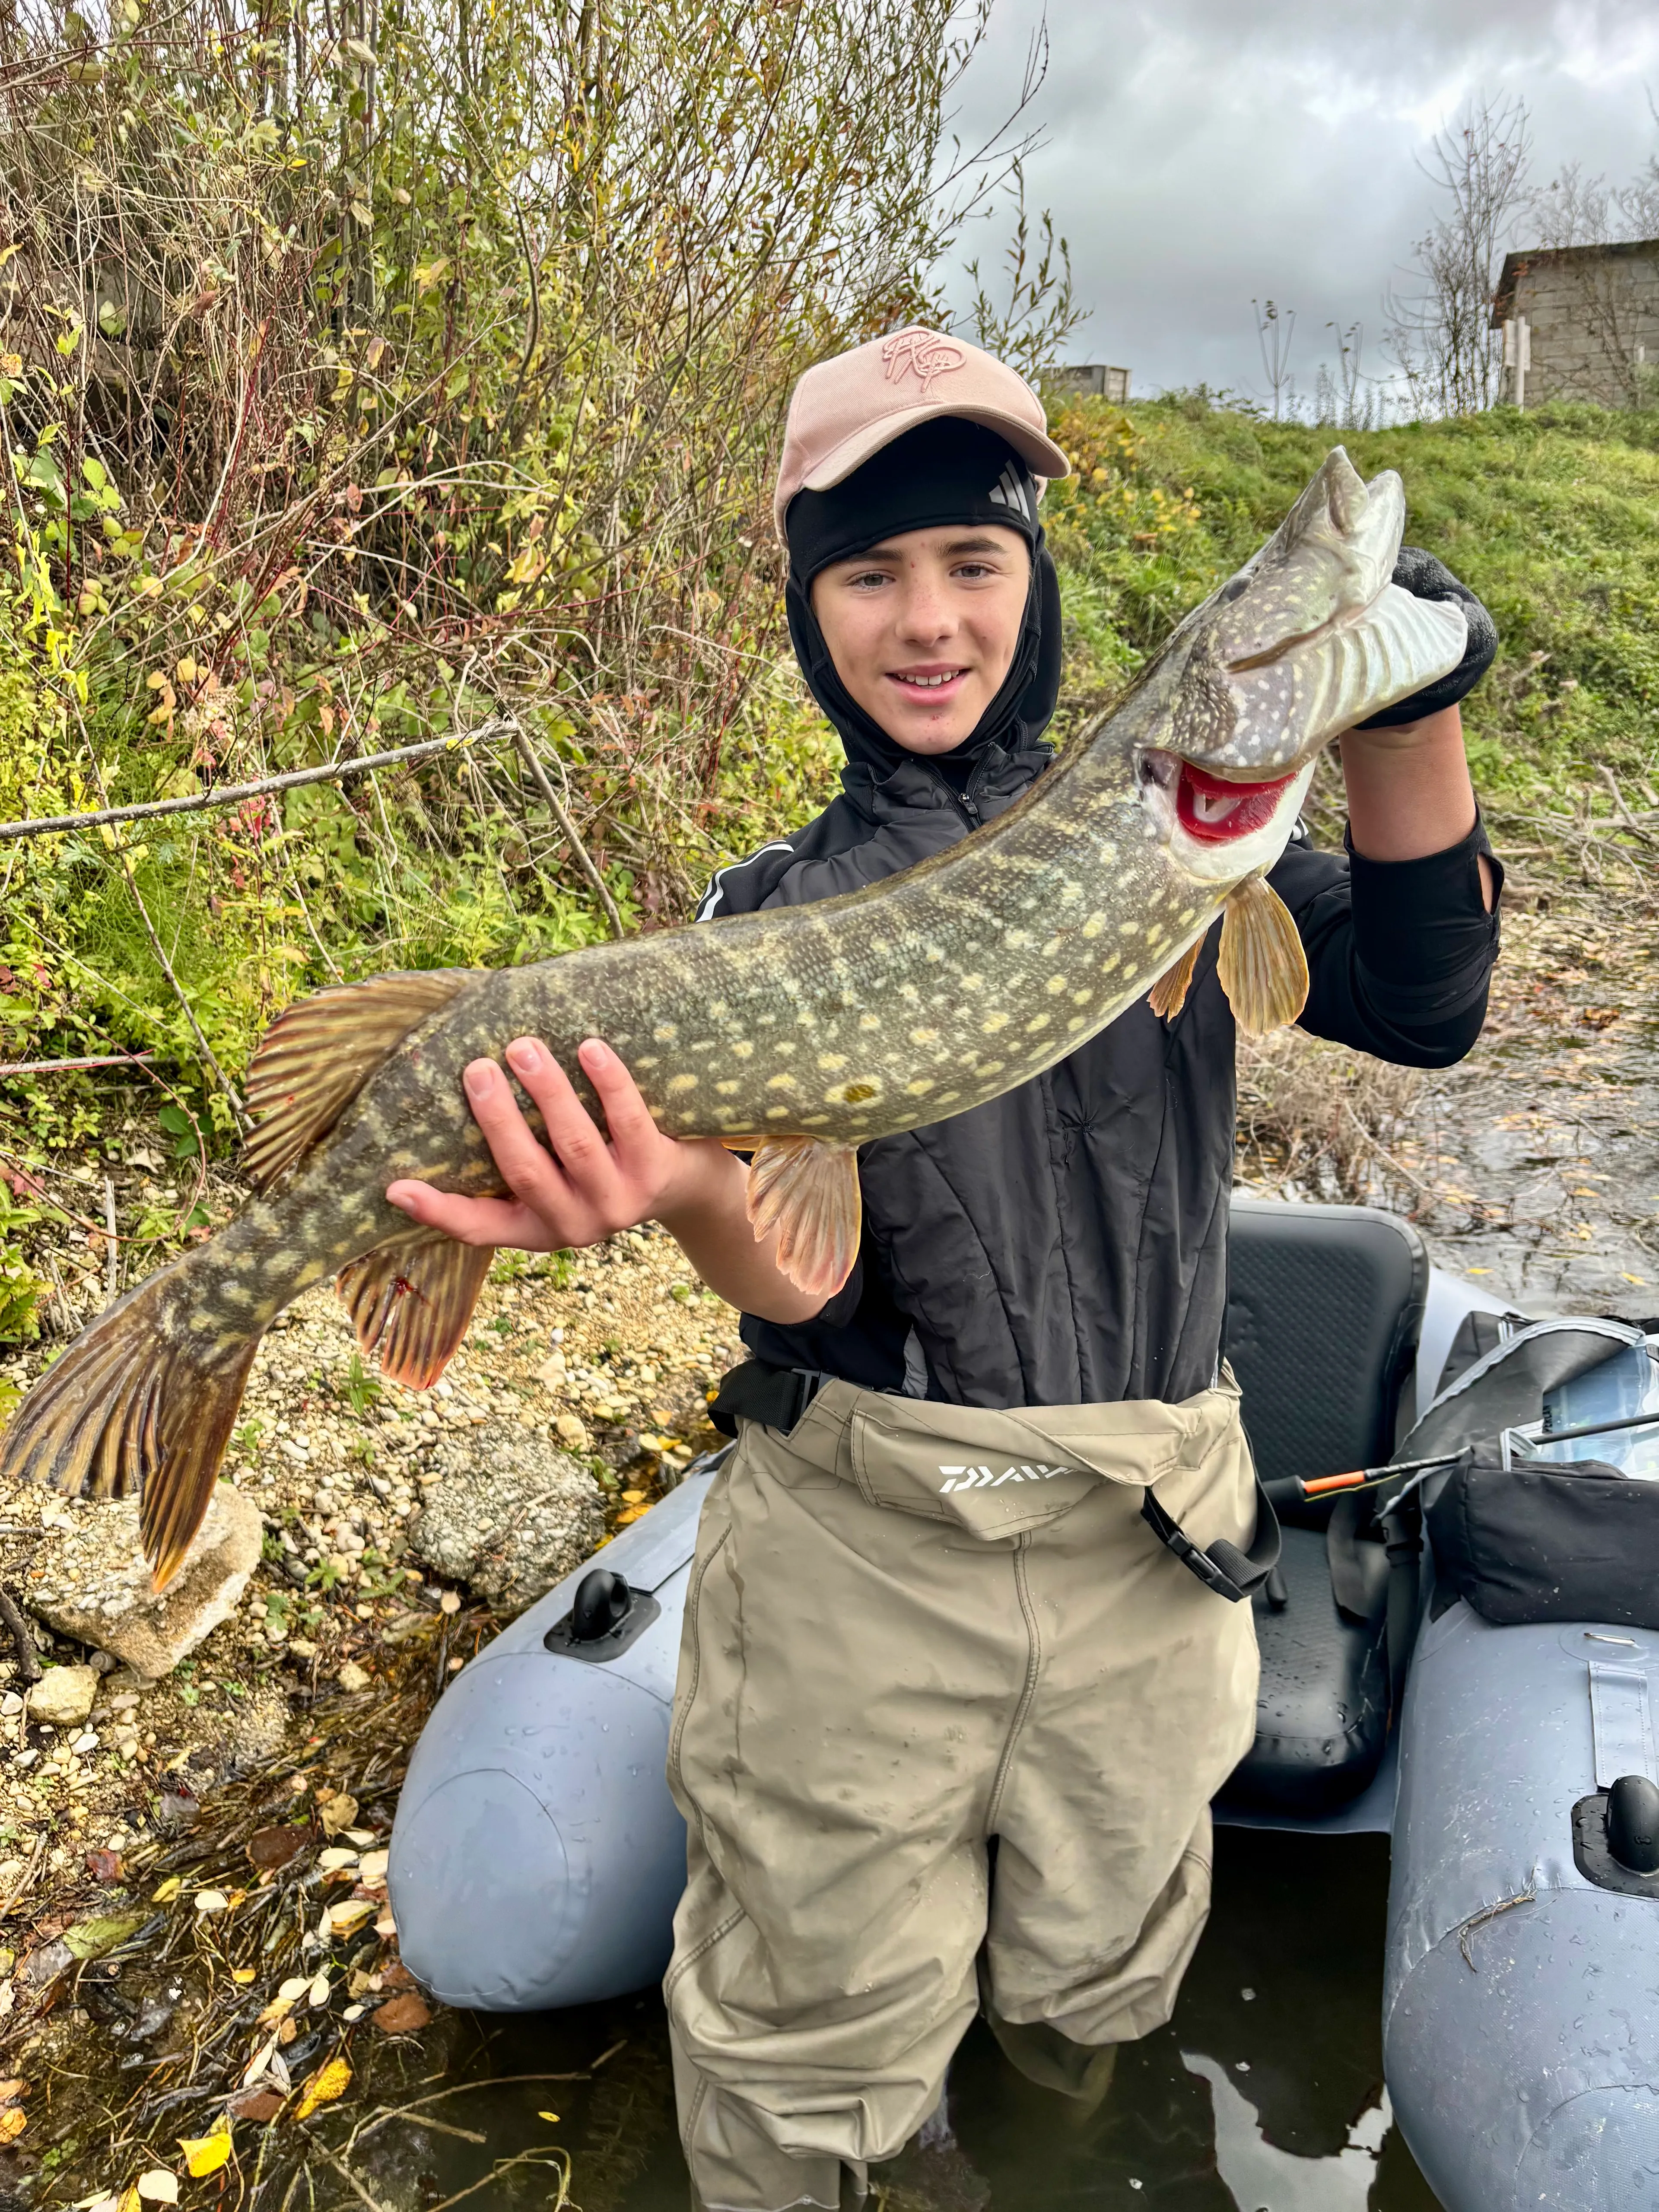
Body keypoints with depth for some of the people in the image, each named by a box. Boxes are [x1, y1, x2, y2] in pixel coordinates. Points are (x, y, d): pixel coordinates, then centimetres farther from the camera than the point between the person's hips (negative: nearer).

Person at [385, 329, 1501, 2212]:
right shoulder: (767, 916, -2)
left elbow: (1421, 1002, -10)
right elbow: (810, 1282, -13)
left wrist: (1408, 711, -25)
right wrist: (692, 1188, -36)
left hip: (1147, 1542, 2)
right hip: (853, 1544, -1)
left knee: (1098, 1974, 21)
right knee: (815, 2029, 12)